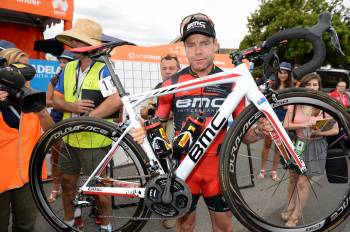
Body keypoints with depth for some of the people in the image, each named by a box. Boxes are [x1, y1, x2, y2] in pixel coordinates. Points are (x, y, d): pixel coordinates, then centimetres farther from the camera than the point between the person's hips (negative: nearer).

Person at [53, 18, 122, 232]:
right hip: (69, 139, 7)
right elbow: (56, 100, 7)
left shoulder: (103, 70, -15)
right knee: (67, 183, 19)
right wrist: (72, 107, -15)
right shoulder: (69, 68, 5)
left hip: (94, 142, -6)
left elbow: (117, 100, -31)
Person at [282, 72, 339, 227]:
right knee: (293, 178, 14)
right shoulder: (294, 104, -8)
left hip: (315, 147, -2)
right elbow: (286, 125, -10)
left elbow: (335, 130, -5)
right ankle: (290, 208, 35)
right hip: (297, 144, 2)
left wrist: (319, 132, -20)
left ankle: (296, 215, 18)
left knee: (303, 182, 2)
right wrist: (304, 124, -23)